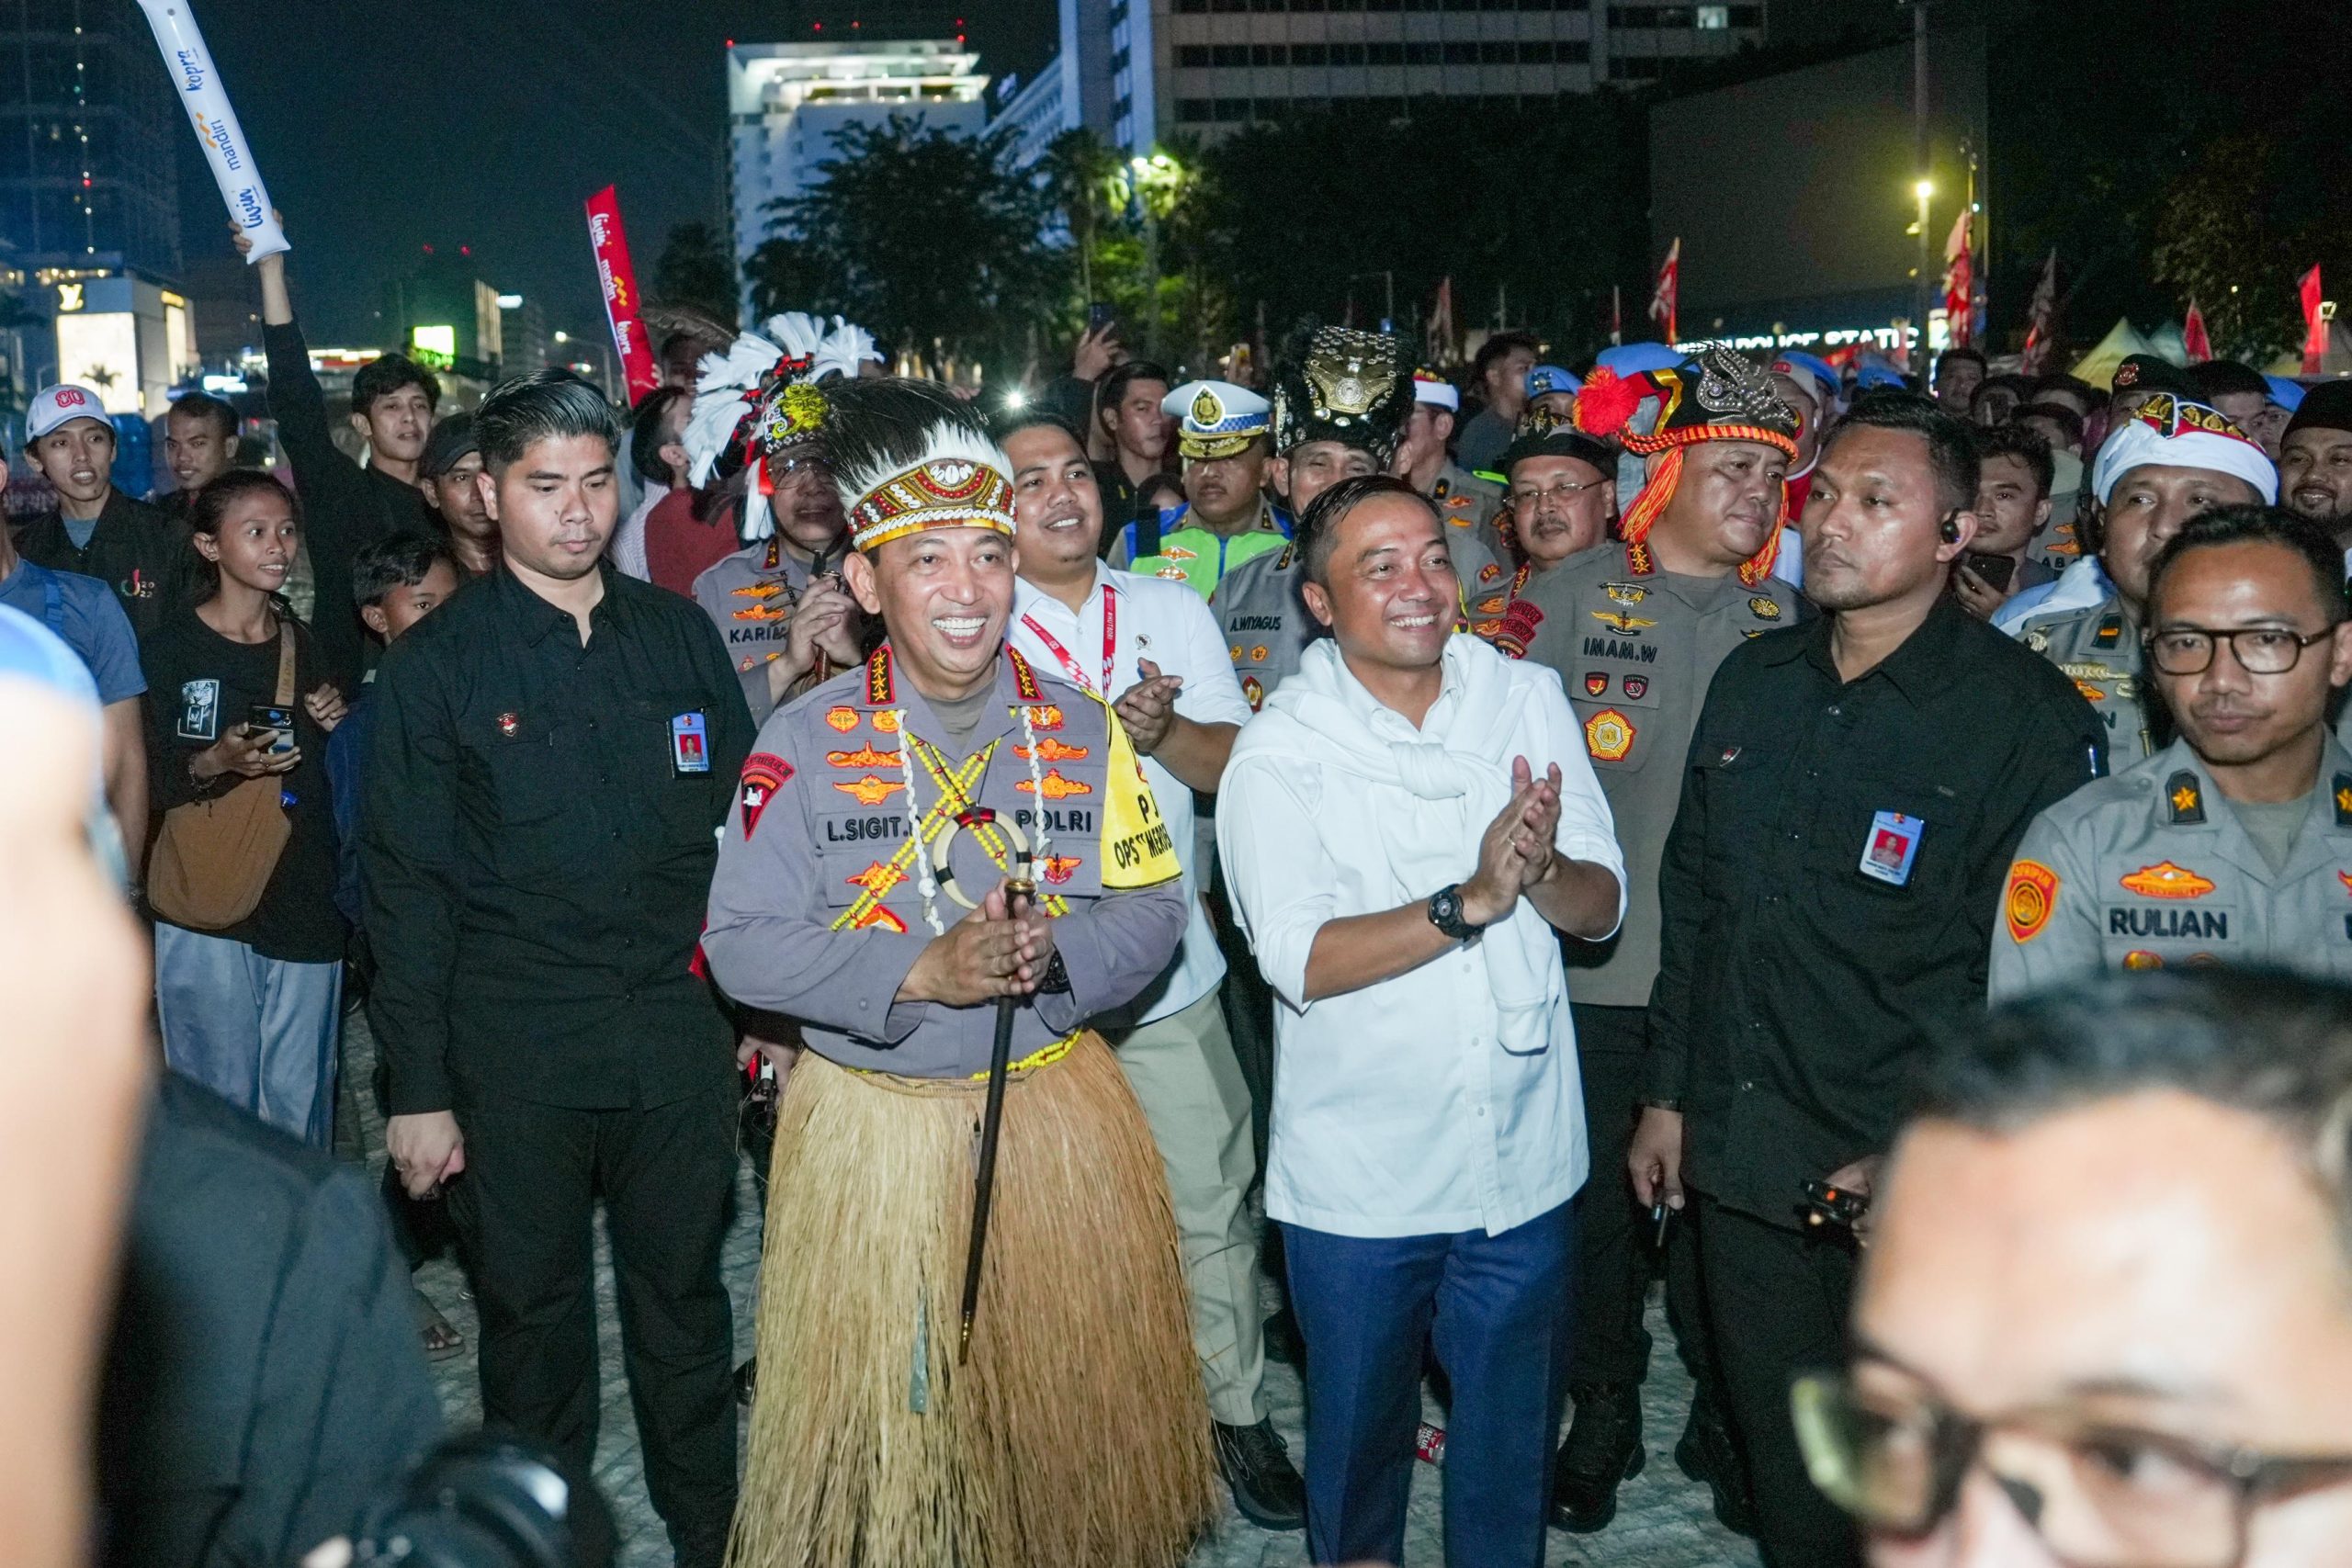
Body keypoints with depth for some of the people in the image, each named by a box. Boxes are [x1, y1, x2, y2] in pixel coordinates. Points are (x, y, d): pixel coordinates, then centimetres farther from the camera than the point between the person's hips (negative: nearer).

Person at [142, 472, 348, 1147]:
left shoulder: (303, 646, 12)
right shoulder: (170, 650, -4)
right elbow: (145, 787, -4)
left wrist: (337, 727, 4)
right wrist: (215, 765, -21)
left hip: (305, 907, 4)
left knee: (301, 1098, 6)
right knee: (219, 1097, 1)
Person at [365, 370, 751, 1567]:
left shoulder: (679, 636, 6)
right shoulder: (437, 662, -2)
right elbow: (405, 886, -3)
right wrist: (418, 1089, -7)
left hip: (679, 1034, 2)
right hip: (516, 1052, -2)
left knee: (685, 1298, 14)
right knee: (532, 1309, 11)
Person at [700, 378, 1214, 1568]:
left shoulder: (1081, 730, 1)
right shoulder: (805, 741, -7)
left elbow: (1151, 912, 1)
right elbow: (744, 944, -12)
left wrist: (1053, 955, -20)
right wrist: (920, 973, -23)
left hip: (1059, 1113, 2)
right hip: (871, 1125, -2)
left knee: (1070, 1407, 14)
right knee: (884, 1415, 8)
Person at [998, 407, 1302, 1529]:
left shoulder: (1175, 613, 8)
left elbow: (1235, 768, 4)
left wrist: (1166, 730, -16)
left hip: (1167, 973, 3)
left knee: (1211, 1207, 7)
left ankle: (1237, 1413, 23)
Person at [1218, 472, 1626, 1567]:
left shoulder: (1528, 702, -1)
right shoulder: (1280, 751, -11)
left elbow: (1604, 907, -2)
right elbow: (1299, 960, -21)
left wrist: (1543, 872, -24)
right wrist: (1470, 900, -30)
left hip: (1524, 1159, 3)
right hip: (1357, 1178, -2)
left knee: (1514, 1433, 18)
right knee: (1358, 1427, 17)